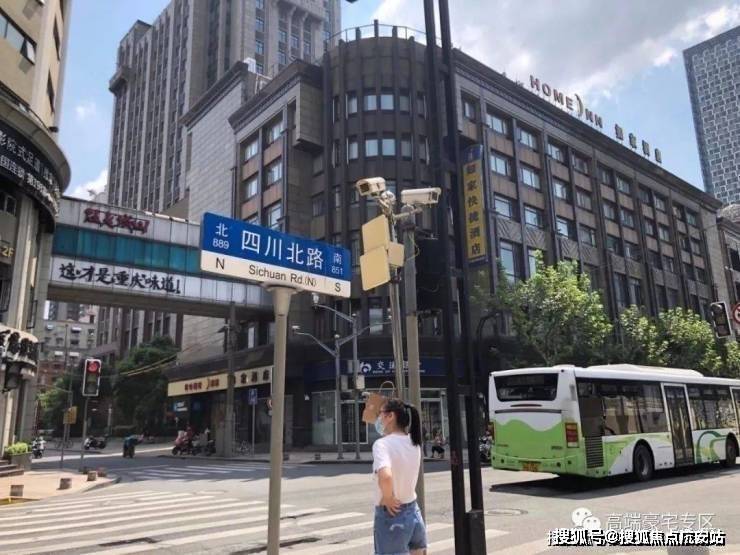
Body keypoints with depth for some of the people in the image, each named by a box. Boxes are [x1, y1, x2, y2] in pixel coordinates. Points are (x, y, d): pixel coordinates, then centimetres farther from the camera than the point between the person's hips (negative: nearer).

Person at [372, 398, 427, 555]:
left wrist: (387, 498, -20)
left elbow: (385, 476, -37)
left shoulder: (382, 444, -19)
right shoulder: (414, 442, 1)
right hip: (414, 512, 6)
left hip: (391, 515, -6)